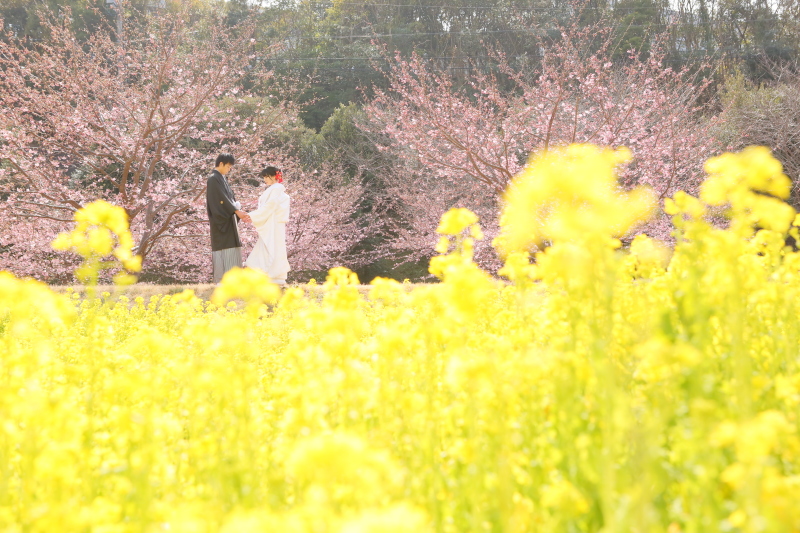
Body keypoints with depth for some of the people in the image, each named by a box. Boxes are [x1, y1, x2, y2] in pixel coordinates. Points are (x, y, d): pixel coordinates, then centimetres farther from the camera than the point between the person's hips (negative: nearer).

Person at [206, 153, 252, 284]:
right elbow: (222, 199, -18)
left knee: (231, 247, 6)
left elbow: (231, 198, 16)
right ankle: (222, 280, -11)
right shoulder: (213, 179, -10)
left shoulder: (222, 179, 18)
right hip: (221, 220, -9)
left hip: (229, 219, 9)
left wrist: (240, 213, 4)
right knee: (224, 248, -11)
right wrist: (237, 211, -19)